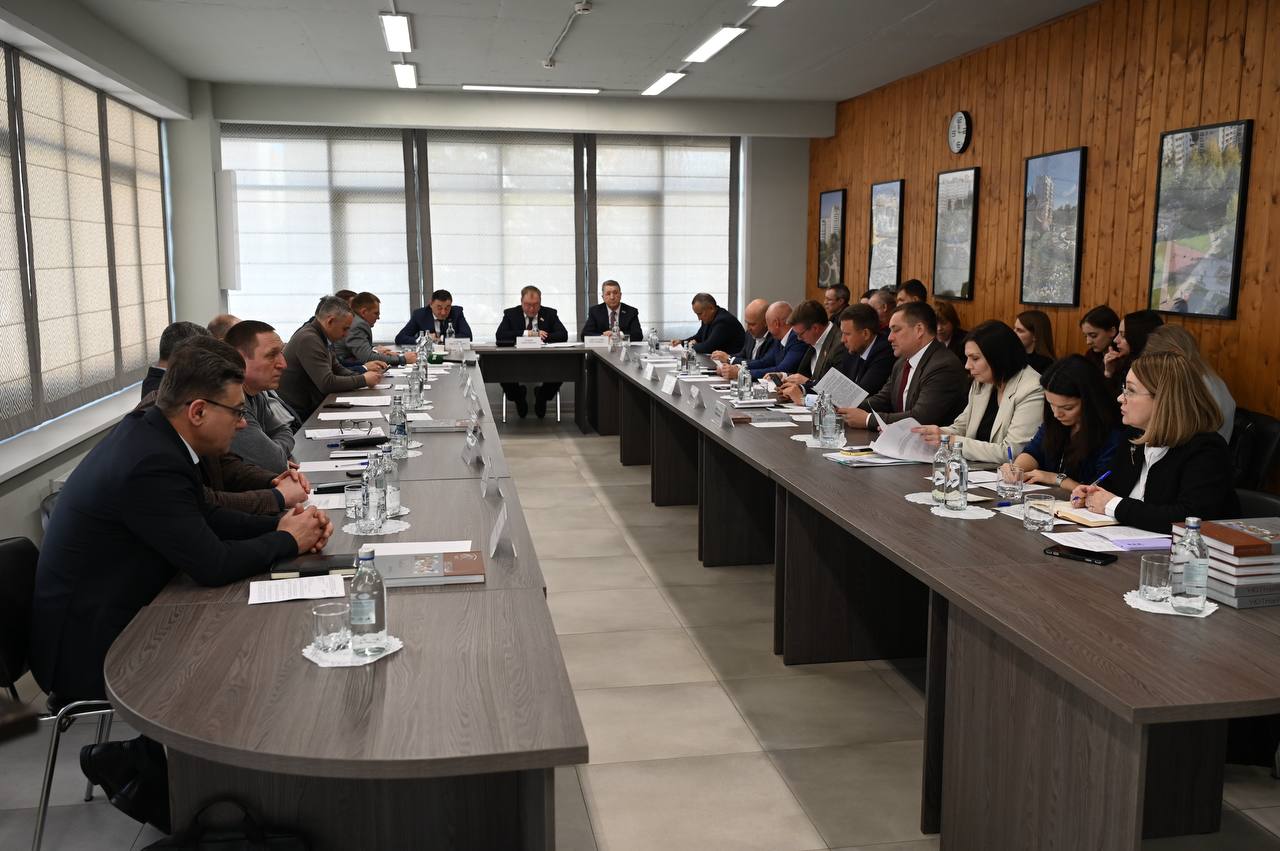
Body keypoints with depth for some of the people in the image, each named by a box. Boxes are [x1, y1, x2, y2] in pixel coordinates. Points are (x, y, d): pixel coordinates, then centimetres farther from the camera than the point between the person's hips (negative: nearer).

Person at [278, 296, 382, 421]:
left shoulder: (319, 336, 10)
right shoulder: (308, 339, -20)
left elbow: (337, 369, 16)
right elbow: (327, 383, -24)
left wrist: (362, 372, -2)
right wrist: (363, 380, -15)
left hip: (311, 408, 9)